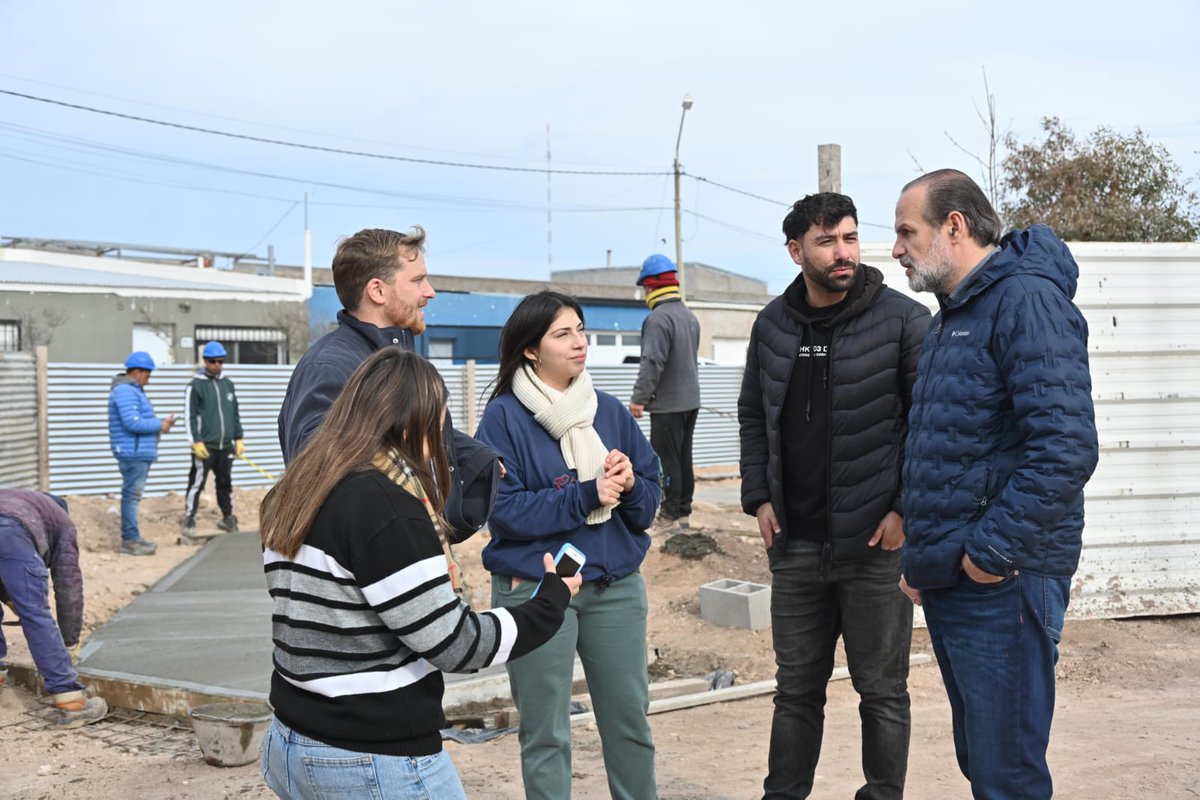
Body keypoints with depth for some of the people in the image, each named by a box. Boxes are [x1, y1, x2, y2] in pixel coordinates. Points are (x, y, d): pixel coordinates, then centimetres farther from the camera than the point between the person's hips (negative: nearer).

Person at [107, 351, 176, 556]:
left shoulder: (133, 391, 20)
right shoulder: (125, 392, -15)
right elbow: (133, 423, -23)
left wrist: (161, 422, 8)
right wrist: (160, 426, -13)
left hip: (140, 452, 11)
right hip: (133, 452, -11)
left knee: (133, 495, 14)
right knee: (132, 494, -9)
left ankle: (132, 537, 21)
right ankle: (130, 540, -7)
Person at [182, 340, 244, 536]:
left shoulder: (227, 384, 13)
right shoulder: (196, 385, -4)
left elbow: (235, 413, 18)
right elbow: (190, 416, -7)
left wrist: (238, 438, 14)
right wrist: (196, 441, -13)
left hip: (226, 446, 5)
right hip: (205, 446, -5)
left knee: (225, 483, 13)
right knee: (197, 483, -5)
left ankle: (228, 517, 22)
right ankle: (189, 520, 1)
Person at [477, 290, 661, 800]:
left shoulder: (610, 411, 6)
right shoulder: (504, 418, -7)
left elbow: (651, 498, 6)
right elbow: (505, 511, -15)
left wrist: (629, 486, -16)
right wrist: (586, 496, -21)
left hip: (617, 586, 4)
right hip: (534, 590, -4)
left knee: (629, 718, 11)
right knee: (545, 732, 5)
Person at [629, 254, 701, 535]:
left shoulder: (658, 318, -17)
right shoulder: (690, 316, 13)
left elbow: (652, 363, -23)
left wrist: (639, 398, -19)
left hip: (668, 404, -9)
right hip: (691, 399, 9)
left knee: (667, 459, -4)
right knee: (684, 457, 14)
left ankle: (670, 516, -2)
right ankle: (684, 512, 19)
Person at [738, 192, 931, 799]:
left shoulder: (904, 320, -8)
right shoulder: (773, 323, 6)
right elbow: (753, 415, 16)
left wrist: (907, 510, -13)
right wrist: (758, 498, 7)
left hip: (875, 542, -4)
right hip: (794, 542, 4)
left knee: (882, 690, 7)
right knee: (796, 687, 15)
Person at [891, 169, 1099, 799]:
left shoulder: (1026, 301, -14)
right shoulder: (951, 315, 17)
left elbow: (1066, 447, -25)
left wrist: (991, 551, -21)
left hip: (1000, 584, -10)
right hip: (946, 582, 10)